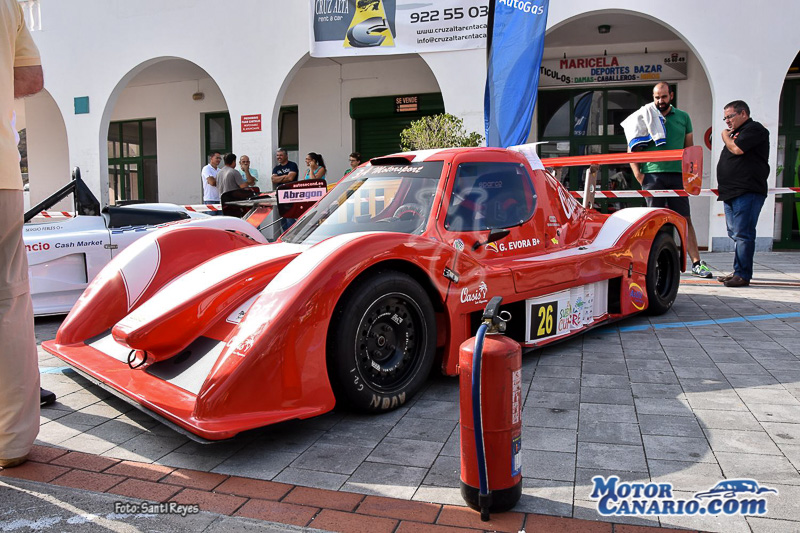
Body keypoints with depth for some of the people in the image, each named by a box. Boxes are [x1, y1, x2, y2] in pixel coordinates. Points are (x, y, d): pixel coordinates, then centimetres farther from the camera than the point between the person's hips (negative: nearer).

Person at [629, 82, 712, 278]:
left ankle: (697, 263, 2)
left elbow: (689, 148, 17)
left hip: (677, 175, 1)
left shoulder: (683, 117, 13)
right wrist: (638, 174, -3)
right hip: (652, 175, -1)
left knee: (685, 220, 1)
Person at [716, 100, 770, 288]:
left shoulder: (754, 129, -4)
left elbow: (737, 149, -17)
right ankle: (738, 272, 17)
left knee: (743, 234, -12)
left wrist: (726, 137, 1)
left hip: (747, 192, -10)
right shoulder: (737, 133, 26)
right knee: (735, 234, 11)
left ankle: (743, 275, -10)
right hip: (732, 193, 10)